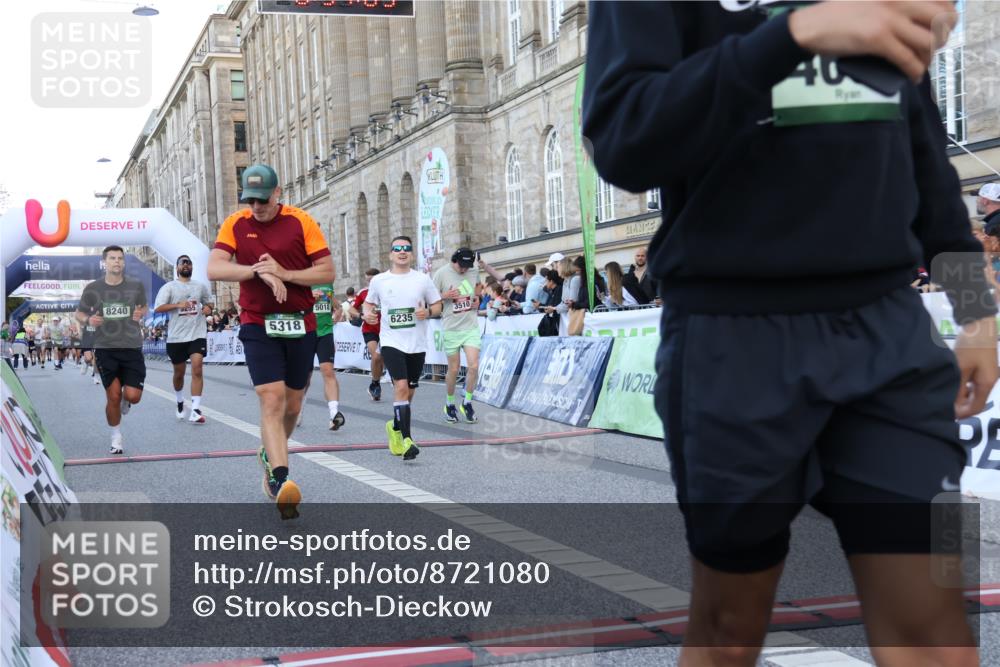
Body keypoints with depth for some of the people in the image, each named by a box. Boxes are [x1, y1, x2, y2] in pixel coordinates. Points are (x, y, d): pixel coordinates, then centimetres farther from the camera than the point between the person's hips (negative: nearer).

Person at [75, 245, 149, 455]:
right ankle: (116, 436, 20)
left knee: (133, 396, -9)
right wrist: (88, 320, -11)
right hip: (106, 349, -1)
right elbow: (79, 313, 12)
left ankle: (125, 401, 31)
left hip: (132, 348, 1)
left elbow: (144, 306, 19)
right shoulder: (93, 289, 0)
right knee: (113, 396, -2)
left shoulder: (136, 286, 2)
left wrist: (141, 313, -5)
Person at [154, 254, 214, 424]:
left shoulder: (201, 286, 9)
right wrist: (178, 305, -20)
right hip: (176, 337, -1)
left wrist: (208, 308, 1)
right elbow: (157, 308, -9)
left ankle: (195, 410, -17)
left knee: (197, 369, -15)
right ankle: (180, 402, 39)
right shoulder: (169, 287, -1)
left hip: (197, 334, 1)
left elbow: (209, 302, 25)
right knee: (179, 373, 13)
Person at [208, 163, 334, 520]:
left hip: (300, 325, 1)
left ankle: (270, 454, 39)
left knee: (292, 405, 11)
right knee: (271, 399, -16)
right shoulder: (235, 224, 2)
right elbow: (214, 269, -9)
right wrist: (259, 271, -21)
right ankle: (280, 481, -22)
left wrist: (284, 273, -17)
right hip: (258, 326, -1)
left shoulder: (301, 221, -2)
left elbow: (327, 272, -4)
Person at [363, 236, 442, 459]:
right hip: (391, 342, -2)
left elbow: (438, 305, 9)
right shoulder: (378, 281, 3)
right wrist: (368, 313, -5)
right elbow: (369, 302, 17)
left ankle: (395, 428, 37)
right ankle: (406, 440, -22)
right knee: (401, 386, -19)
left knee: (409, 391, 11)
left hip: (417, 344, 2)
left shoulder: (423, 279, 3)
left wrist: (428, 312, -12)